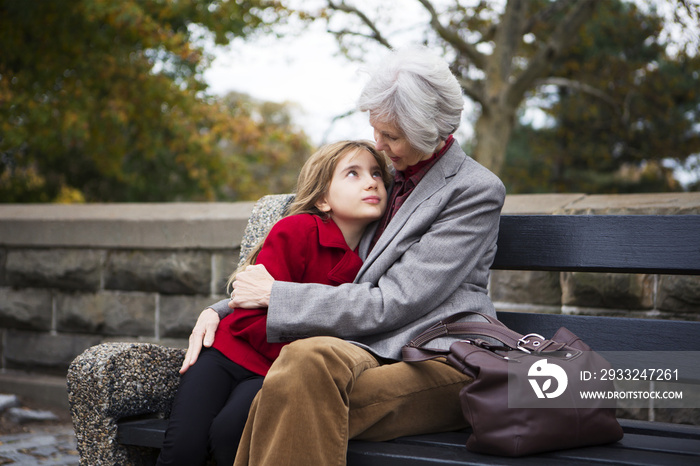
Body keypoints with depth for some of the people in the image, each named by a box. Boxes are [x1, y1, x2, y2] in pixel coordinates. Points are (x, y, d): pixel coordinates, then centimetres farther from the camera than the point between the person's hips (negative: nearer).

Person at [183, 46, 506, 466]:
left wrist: (277, 296, -9)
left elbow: (391, 304, -11)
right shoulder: (387, 178, 20)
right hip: (376, 349, 5)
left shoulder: (476, 191, -3)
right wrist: (222, 308, 9)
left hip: (442, 364, -5)